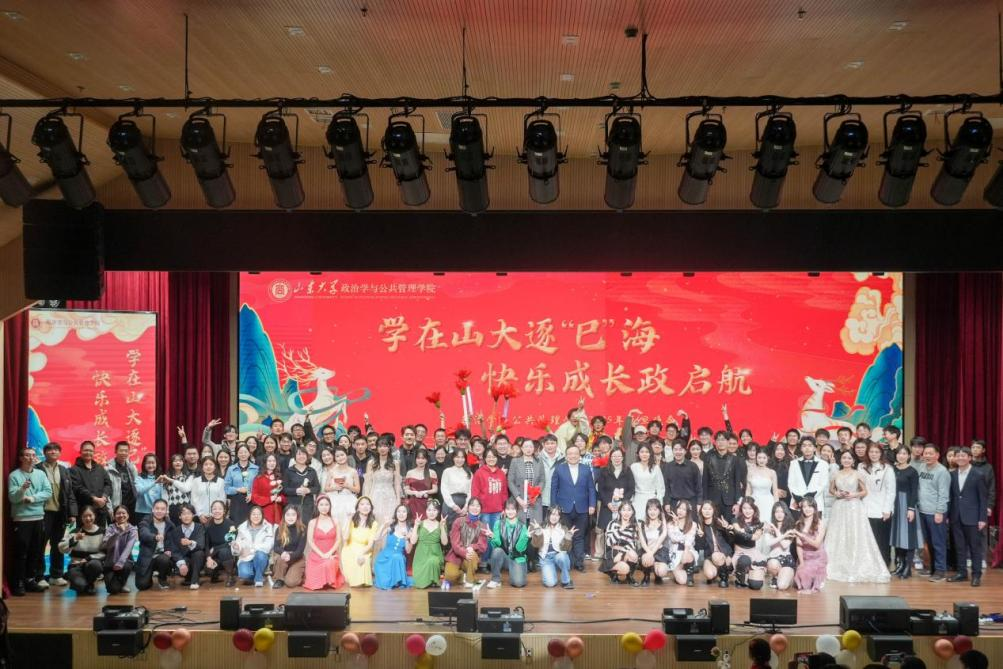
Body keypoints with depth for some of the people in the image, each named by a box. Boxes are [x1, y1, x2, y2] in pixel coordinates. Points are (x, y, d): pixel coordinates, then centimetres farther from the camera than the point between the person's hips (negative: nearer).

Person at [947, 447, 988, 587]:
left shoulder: (978, 475, -6)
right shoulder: (952, 474, 6)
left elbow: (983, 498, -6)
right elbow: (951, 496, 8)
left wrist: (982, 518, -10)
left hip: (972, 517, -4)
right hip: (956, 517, 4)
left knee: (975, 547, 3)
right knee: (959, 546, 10)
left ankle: (976, 575, 10)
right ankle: (962, 573, 19)